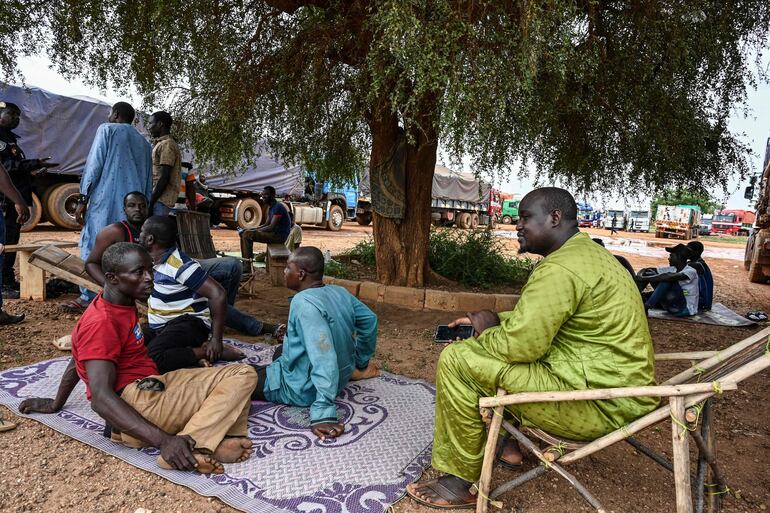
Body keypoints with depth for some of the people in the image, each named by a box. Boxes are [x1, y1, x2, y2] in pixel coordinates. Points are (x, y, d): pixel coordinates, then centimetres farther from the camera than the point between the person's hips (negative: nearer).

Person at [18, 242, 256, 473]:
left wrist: (55, 405, 35)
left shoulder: (123, 302, 11)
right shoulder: (101, 322, -16)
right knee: (241, 379, -17)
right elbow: (101, 398, -25)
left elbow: (78, 359, 23)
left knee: (243, 374, -3)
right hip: (134, 406, -9)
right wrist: (163, 440, -35)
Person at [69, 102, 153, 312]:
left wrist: (83, 199, -4)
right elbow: (148, 182, 19)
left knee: (93, 247, -2)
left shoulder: (107, 129, 6)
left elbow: (94, 164, -4)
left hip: (106, 200, -5)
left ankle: (88, 299, -2)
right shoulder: (144, 143, 22)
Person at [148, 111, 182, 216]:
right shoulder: (161, 144, 23)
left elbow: (164, 177, -17)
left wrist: (151, 202, -18)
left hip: (160, 200, -9)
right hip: (160, 199, 9)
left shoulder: (166, 144, -8)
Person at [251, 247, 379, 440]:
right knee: (282, 352, 33)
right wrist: (360, 361, 18)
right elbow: (370, 320, 7)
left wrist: (323, 413, -39)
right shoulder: (339, 292, -6)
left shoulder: (304, 302, -30)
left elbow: (323, 358, -38)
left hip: (302, 390, -8)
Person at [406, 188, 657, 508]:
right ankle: (508, 440, 26)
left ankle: (458, 481, 1)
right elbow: (535, 320, 22)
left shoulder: (560, 269, -22)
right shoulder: (585, 252, 12)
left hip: (600, 403, -11)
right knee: (497, 339, 23)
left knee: (457, 359, -14)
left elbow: (519, 345, -26)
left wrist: (487, 330, -6)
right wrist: (495, 321, 11)